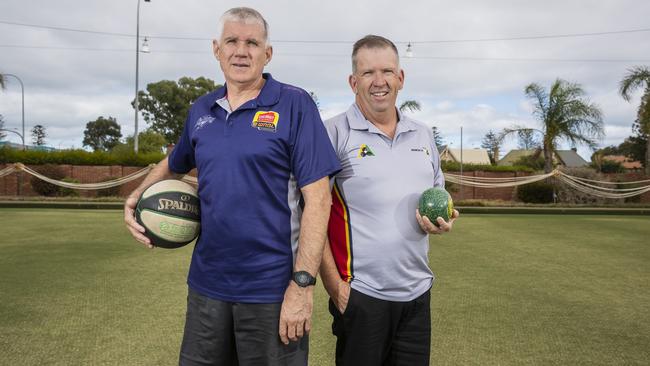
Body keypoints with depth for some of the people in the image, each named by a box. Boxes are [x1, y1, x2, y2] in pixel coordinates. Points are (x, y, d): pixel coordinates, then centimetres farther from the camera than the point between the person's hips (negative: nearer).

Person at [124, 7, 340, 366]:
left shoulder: (294, 105, -9)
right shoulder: (200, 110, 7)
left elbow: (317, 198, -13)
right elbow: (174, 164, 25)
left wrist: (303, 283, -18)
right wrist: (136, 197, 6)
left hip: (271, 288, -5)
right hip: (206, 283, 5)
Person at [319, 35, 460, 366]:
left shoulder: (423, 136, 10)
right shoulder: (334, 134, -7)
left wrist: (442, 218, -1)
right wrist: (333, 284, -14)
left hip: (417, 291, 5)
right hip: (359, 293, -5)